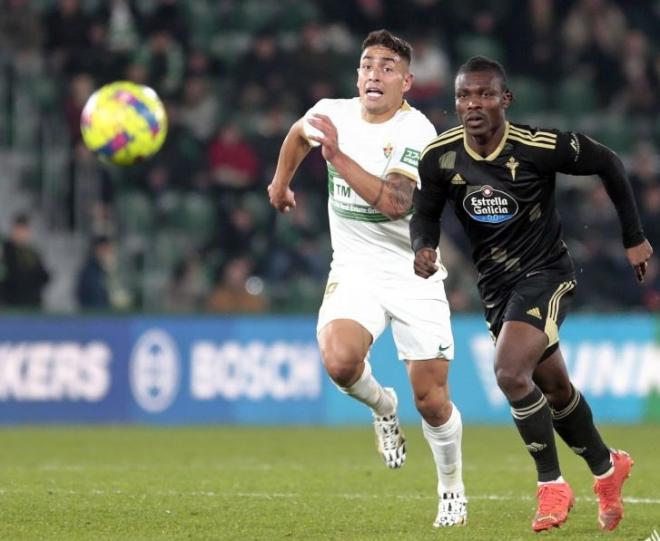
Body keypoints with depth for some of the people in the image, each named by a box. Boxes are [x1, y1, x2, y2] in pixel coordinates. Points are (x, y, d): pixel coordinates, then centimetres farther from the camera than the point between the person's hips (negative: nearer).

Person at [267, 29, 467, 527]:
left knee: (431, 401, -2)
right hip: (354, 274, 3)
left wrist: (338, 156, -35)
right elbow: (299, 135, 25)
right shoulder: (332, 113, -1)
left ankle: (452, 489, 26)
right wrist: (281, 182, 35)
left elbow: (396, 203, -32)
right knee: (339, 361, -28)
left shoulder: (418, 133, -16)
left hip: (416, 277, -3)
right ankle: (382, 406, 8)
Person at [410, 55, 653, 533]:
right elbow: (425, 213, 4)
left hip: (545, 273, -5)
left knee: (510, 372, -24)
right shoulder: (440, 157, -12)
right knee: (554, 387, 16)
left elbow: (608, 163, -7)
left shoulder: (539, 147, -22)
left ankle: (552, 484, -7)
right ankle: (607, 467, 40)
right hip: (495, 285, 5)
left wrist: (634, 238, -1)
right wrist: (424, 247, -20)